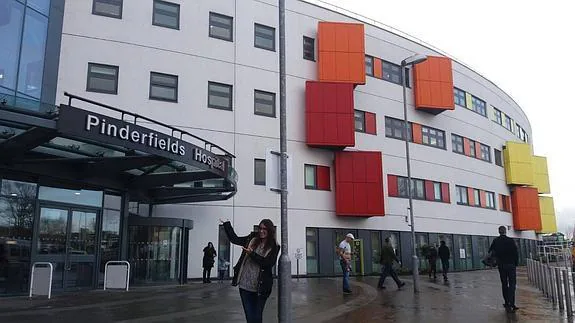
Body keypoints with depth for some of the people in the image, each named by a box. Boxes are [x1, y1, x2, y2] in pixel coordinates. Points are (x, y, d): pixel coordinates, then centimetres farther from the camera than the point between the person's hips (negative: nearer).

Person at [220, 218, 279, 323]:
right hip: (245, 286, 3)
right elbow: (234, 239, 14)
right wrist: (227, 224, 11)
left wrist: (252, 254, -20)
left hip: (260, 288, -3)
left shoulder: (274, 247, -3)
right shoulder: (252, 239, 6)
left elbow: (268, 263, -14)